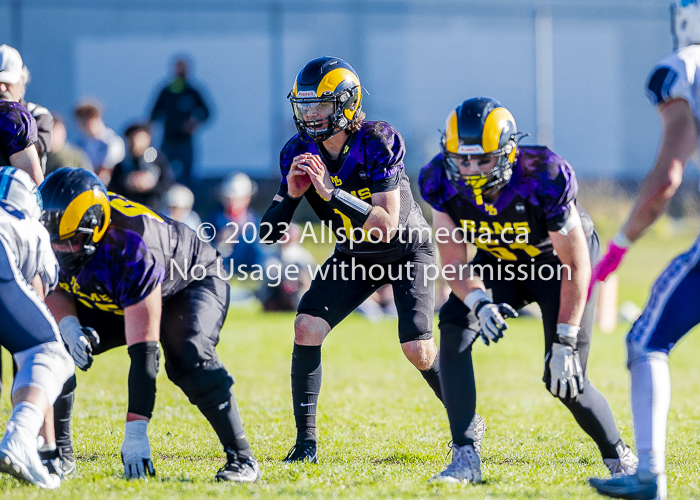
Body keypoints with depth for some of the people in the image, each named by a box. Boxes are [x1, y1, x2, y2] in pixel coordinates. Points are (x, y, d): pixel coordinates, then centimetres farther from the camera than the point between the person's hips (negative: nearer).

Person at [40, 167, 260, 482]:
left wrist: (135, 432, -45)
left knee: (187, 359, -34)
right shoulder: (49, 238, -25)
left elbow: (143, 353, -43)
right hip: (113, 301, 7)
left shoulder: (131, 252, -43)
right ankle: (57, 451, 1)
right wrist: (69, 326, -32)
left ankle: (241, 459, -26)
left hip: (190, 283, -6)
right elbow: (52, 291, -6)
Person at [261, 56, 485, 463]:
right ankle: (306, 441, -9)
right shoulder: (299, 152, -13)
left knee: (418, 349, -15)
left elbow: (386, 225, -33)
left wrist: (331, 193, -40)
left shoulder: (378, 143, -27)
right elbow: (268, 233, -11)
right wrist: (290, 194, -31)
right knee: (308, 327, -17)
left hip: (406, 250, -4)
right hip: (354, 256, 4)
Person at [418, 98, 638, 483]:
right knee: (453, 329, -22)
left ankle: (619, 457, 16)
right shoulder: (442, 183, -24)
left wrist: (565, 343, -28)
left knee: (565, 382, -12)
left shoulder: (544, 181, -36)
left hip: (557, 262, -4)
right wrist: (479, 304, -39)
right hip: (499, 261, 4)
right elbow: (454, 263, -17)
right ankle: (465, 459, -19)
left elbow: (576, 267, -27)